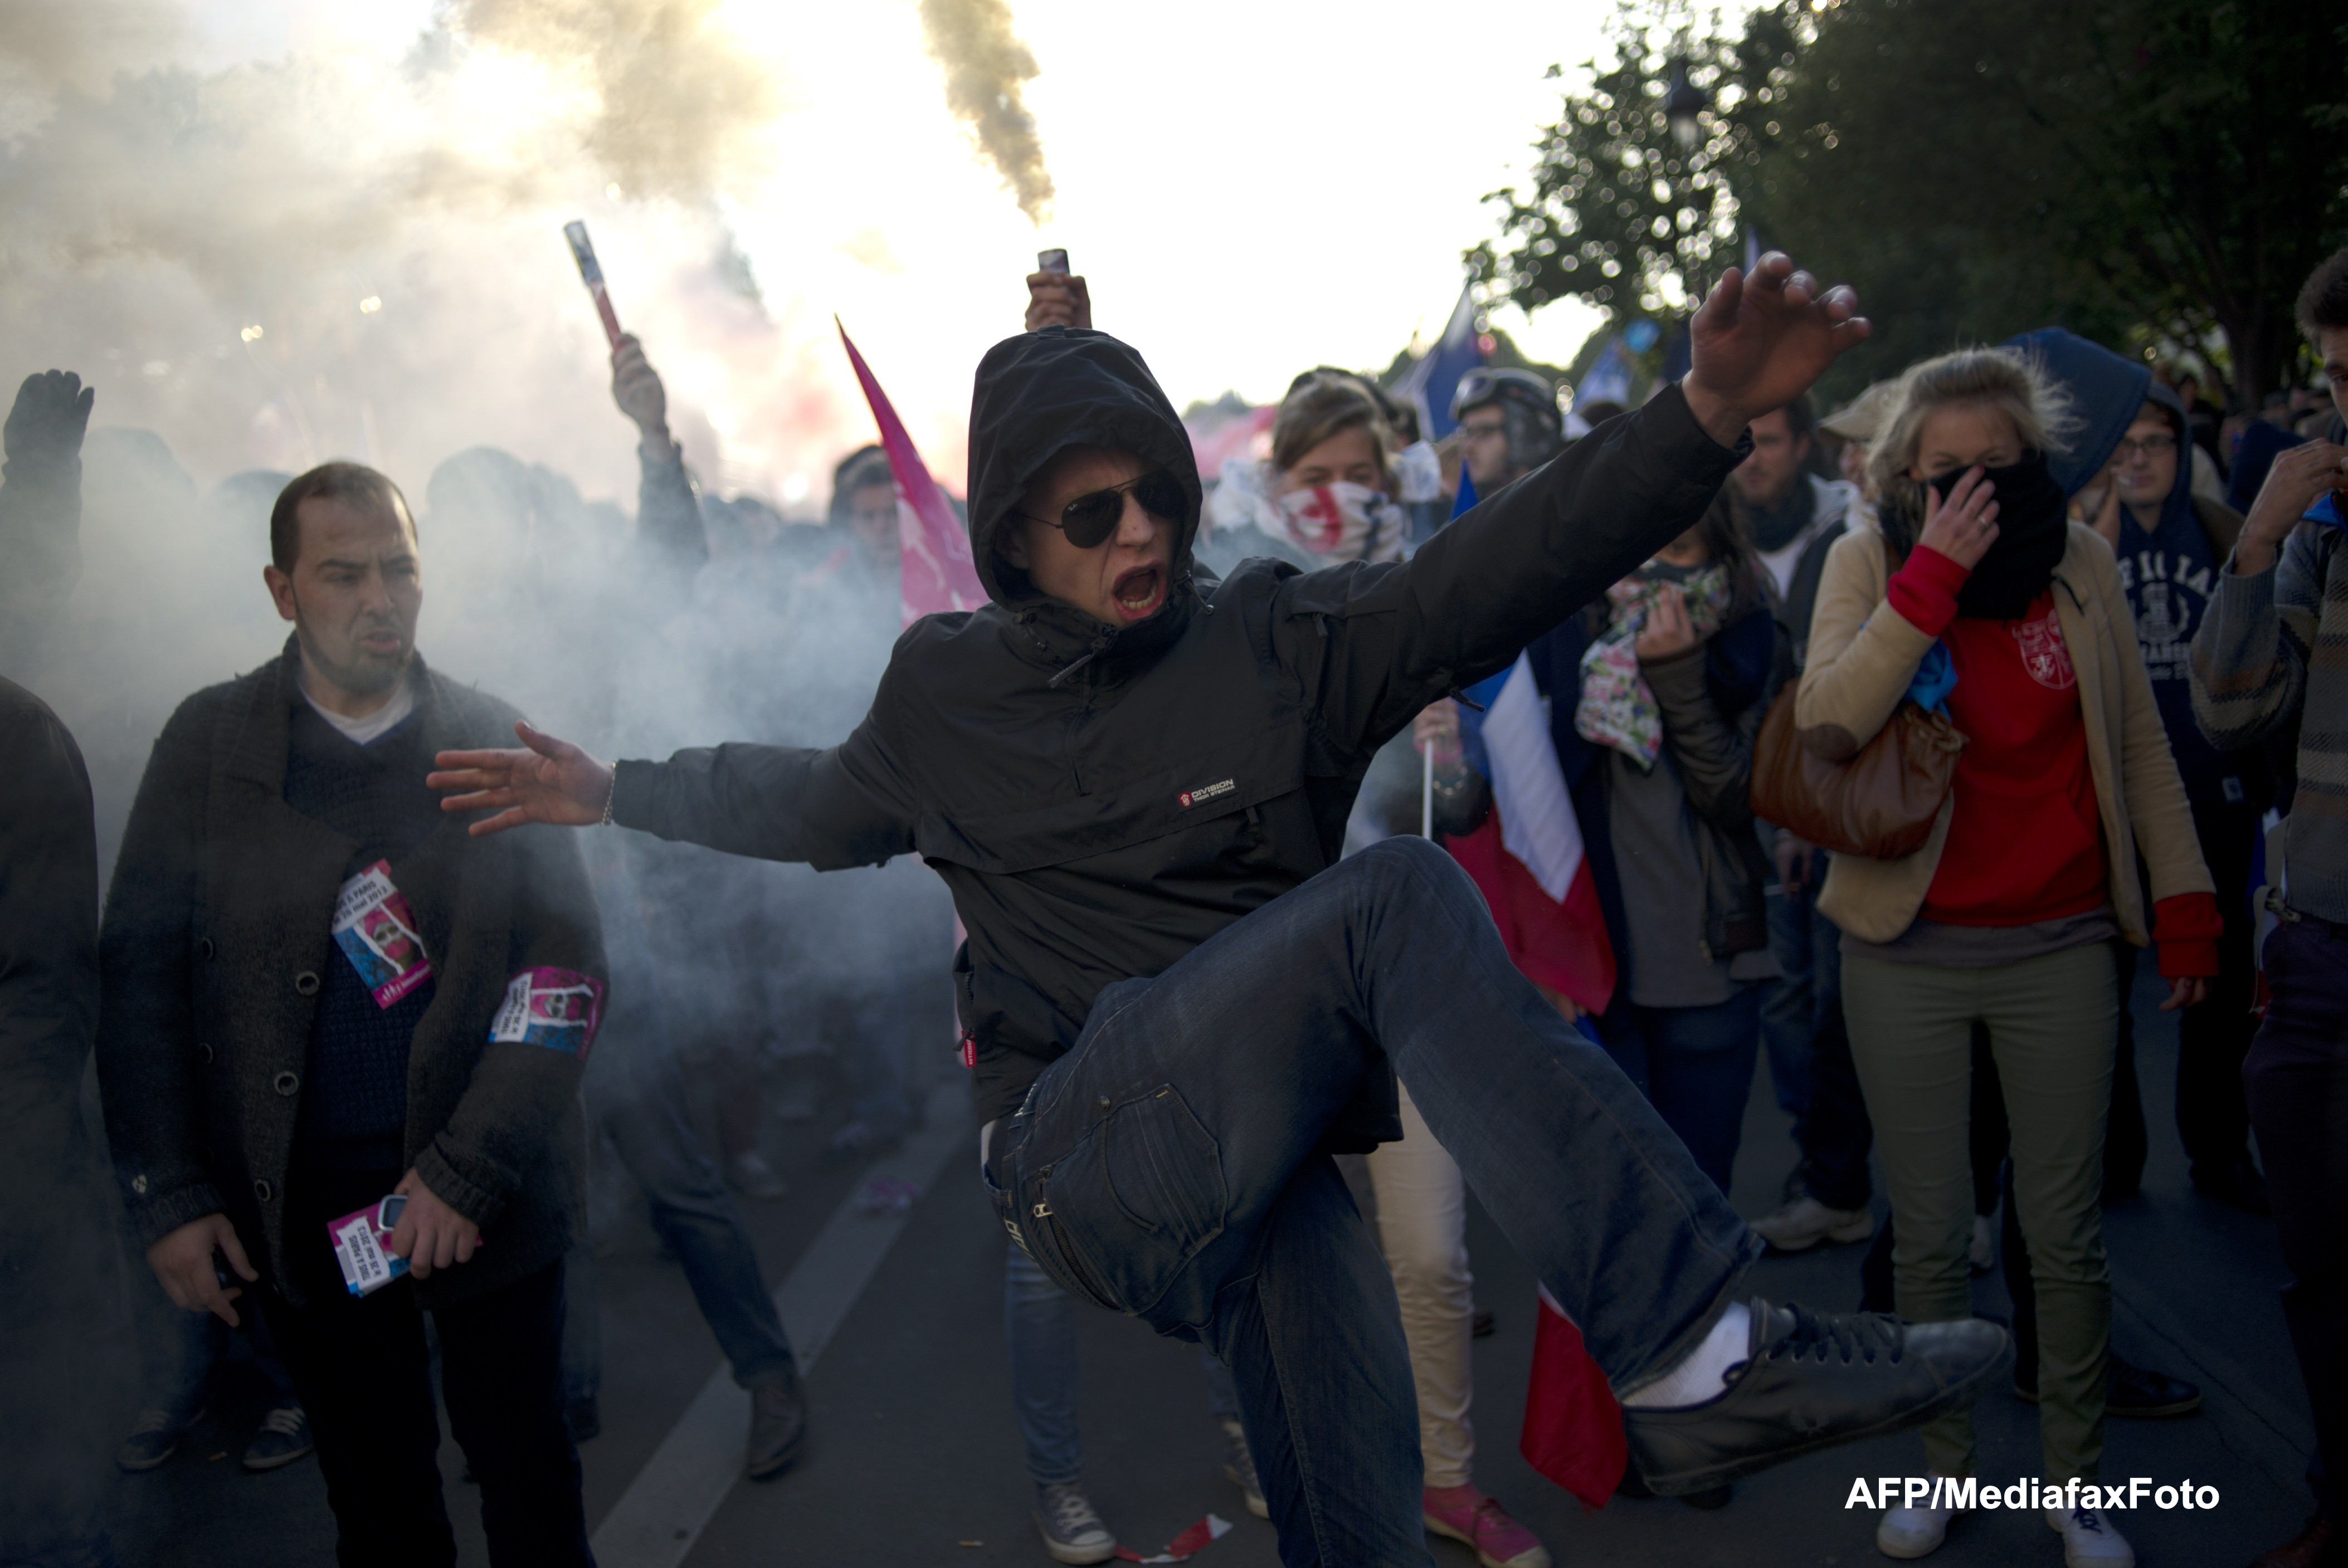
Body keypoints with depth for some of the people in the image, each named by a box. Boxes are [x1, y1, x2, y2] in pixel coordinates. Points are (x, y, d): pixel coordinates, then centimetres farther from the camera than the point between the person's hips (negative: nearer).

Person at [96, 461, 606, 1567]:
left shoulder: (494, 744, 1)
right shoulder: (209, 745, 2)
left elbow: (565, 968, -4)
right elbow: (140, 977, 2)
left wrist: (468, 1171, -13)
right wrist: (167, 1195, -5)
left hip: (490, 1196, 0)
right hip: (304, 1206, 0)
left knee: (527, 1475, 9)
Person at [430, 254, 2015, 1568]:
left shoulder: (1282, 642, 4)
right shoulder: (946, 691, 7)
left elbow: (1507, 563, -10)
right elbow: (825, 803, 29)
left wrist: (1708, 412, -24)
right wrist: (618, 791, 33)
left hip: (1253, 1152, 3)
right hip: (1082, 1159, -3)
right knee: (1397, 897, -28)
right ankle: (1706, 1352, -34)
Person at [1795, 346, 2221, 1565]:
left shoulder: (2079, 561, 0)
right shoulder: (1869, 560, -5)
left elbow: (2137, 740, 7)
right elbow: (1826, 723, -21)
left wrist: (2184, 900, 4)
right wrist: (1934, 570, -23)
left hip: (2059, 949, 1)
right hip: (1909, 952, -1)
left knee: (2066, 1236, 7)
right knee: (1930, 1234, 9)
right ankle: (1943, 1464, 26)